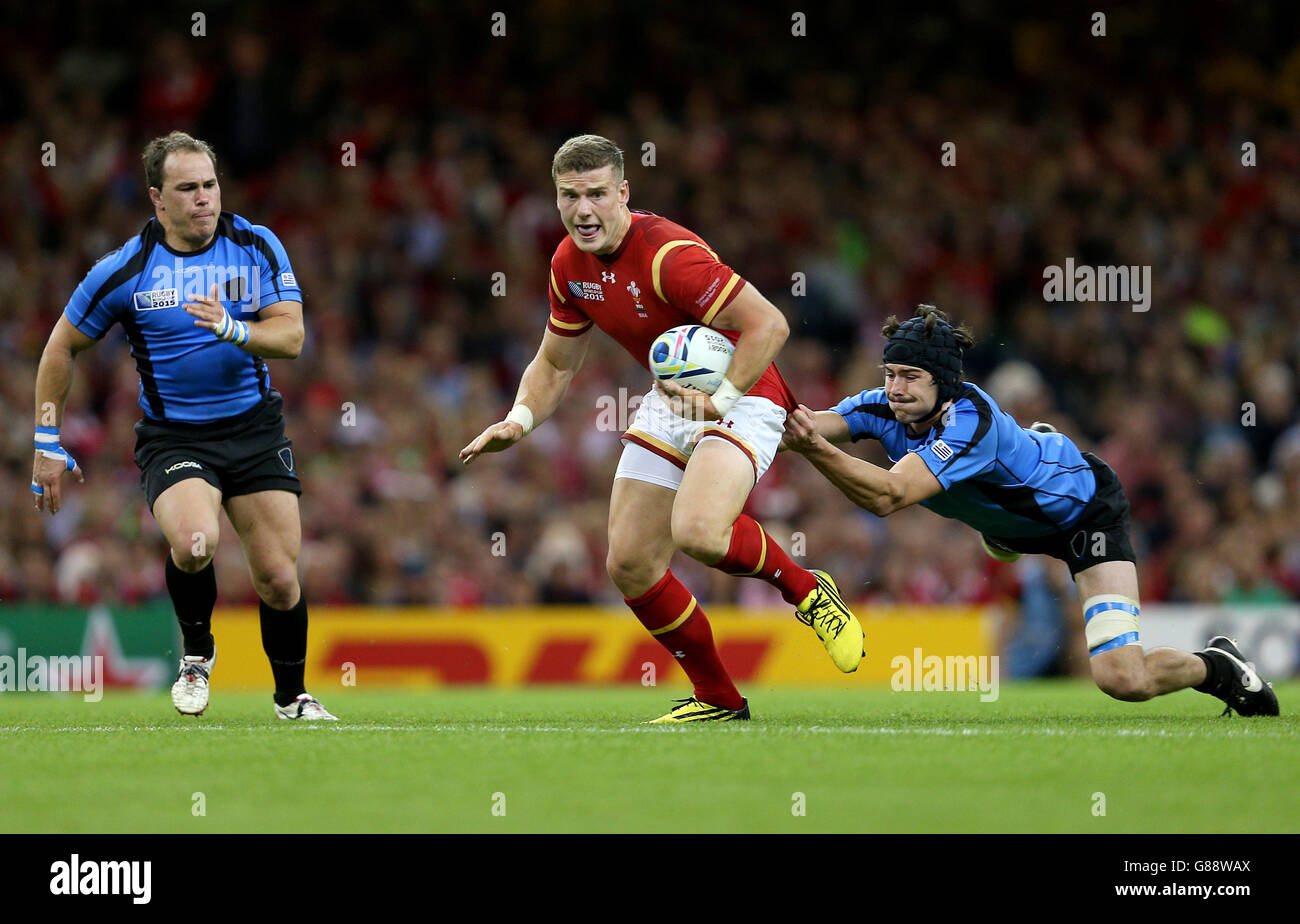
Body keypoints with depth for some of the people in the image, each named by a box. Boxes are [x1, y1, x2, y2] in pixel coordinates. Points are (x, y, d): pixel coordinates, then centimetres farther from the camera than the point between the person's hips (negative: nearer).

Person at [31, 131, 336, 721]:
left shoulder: (257, 247, -4)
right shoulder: (124, 270, -8)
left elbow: (291, 336, -11)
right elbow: (63, 347, 4)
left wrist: (231, 328, -30)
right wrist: (48, 442, 3)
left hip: (254, 428, 2)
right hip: (171, 436, -2)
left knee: (280, 580, 1)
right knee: (195, 541, -30)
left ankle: (291, 696, 27)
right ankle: (197, 652, -1)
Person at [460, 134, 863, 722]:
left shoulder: (669, 254, -27)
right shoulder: (570, 264, -1)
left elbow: (769, 324, -28)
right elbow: (556, 363, 13)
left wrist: (722, 397, -34)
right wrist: (520, 419, -5)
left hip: (741, 400, -8)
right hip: (671, 402, 8)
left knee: (698, 533, -33)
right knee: (628, 564, 0)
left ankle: (806, 591, -4)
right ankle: (717, 697, 16)